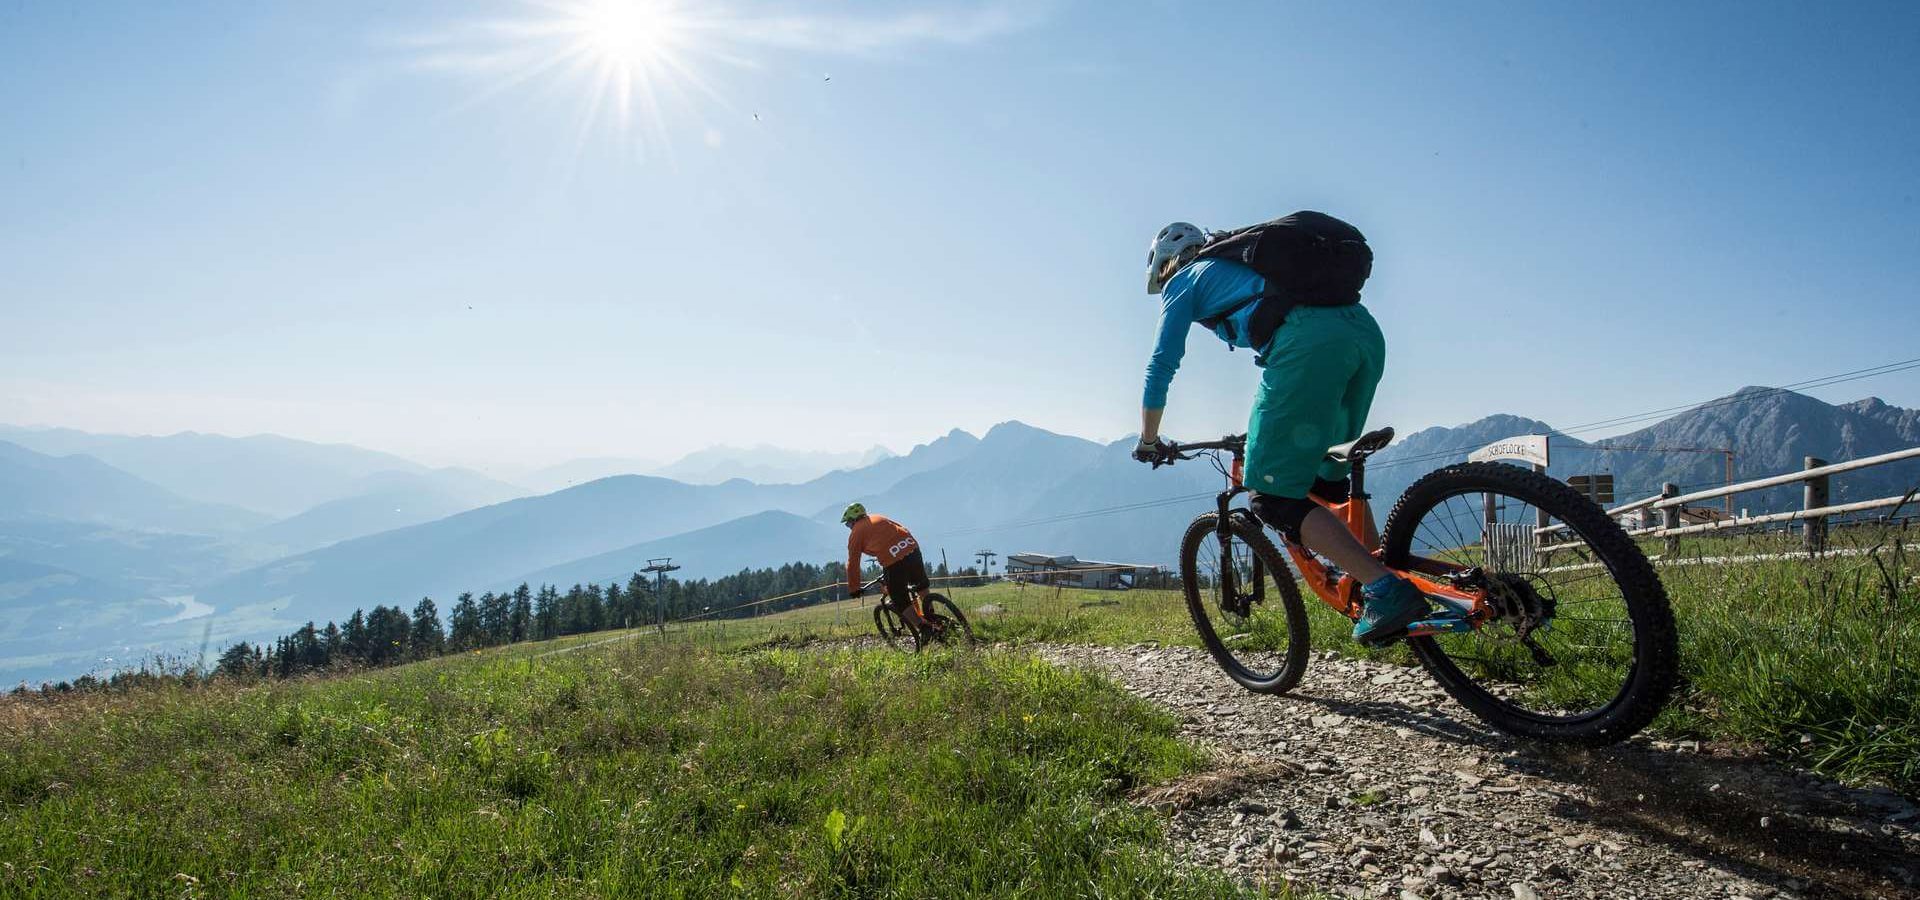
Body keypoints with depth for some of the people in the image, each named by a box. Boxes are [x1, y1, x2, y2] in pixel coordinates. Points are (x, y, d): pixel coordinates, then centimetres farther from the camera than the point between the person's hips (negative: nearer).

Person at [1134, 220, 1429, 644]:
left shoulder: (1184, 281, 19)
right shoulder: (1242, 262, 40)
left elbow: (1161, 366, 14)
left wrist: (1148, 441, 26)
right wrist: (1269, 426, 57)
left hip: (1310, 342, -8)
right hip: (1367, 330, 8)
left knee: (1274, 496, -5)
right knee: (1330, 480, 24)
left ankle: (1386, 590, -13)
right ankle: (1378, 573, 18)